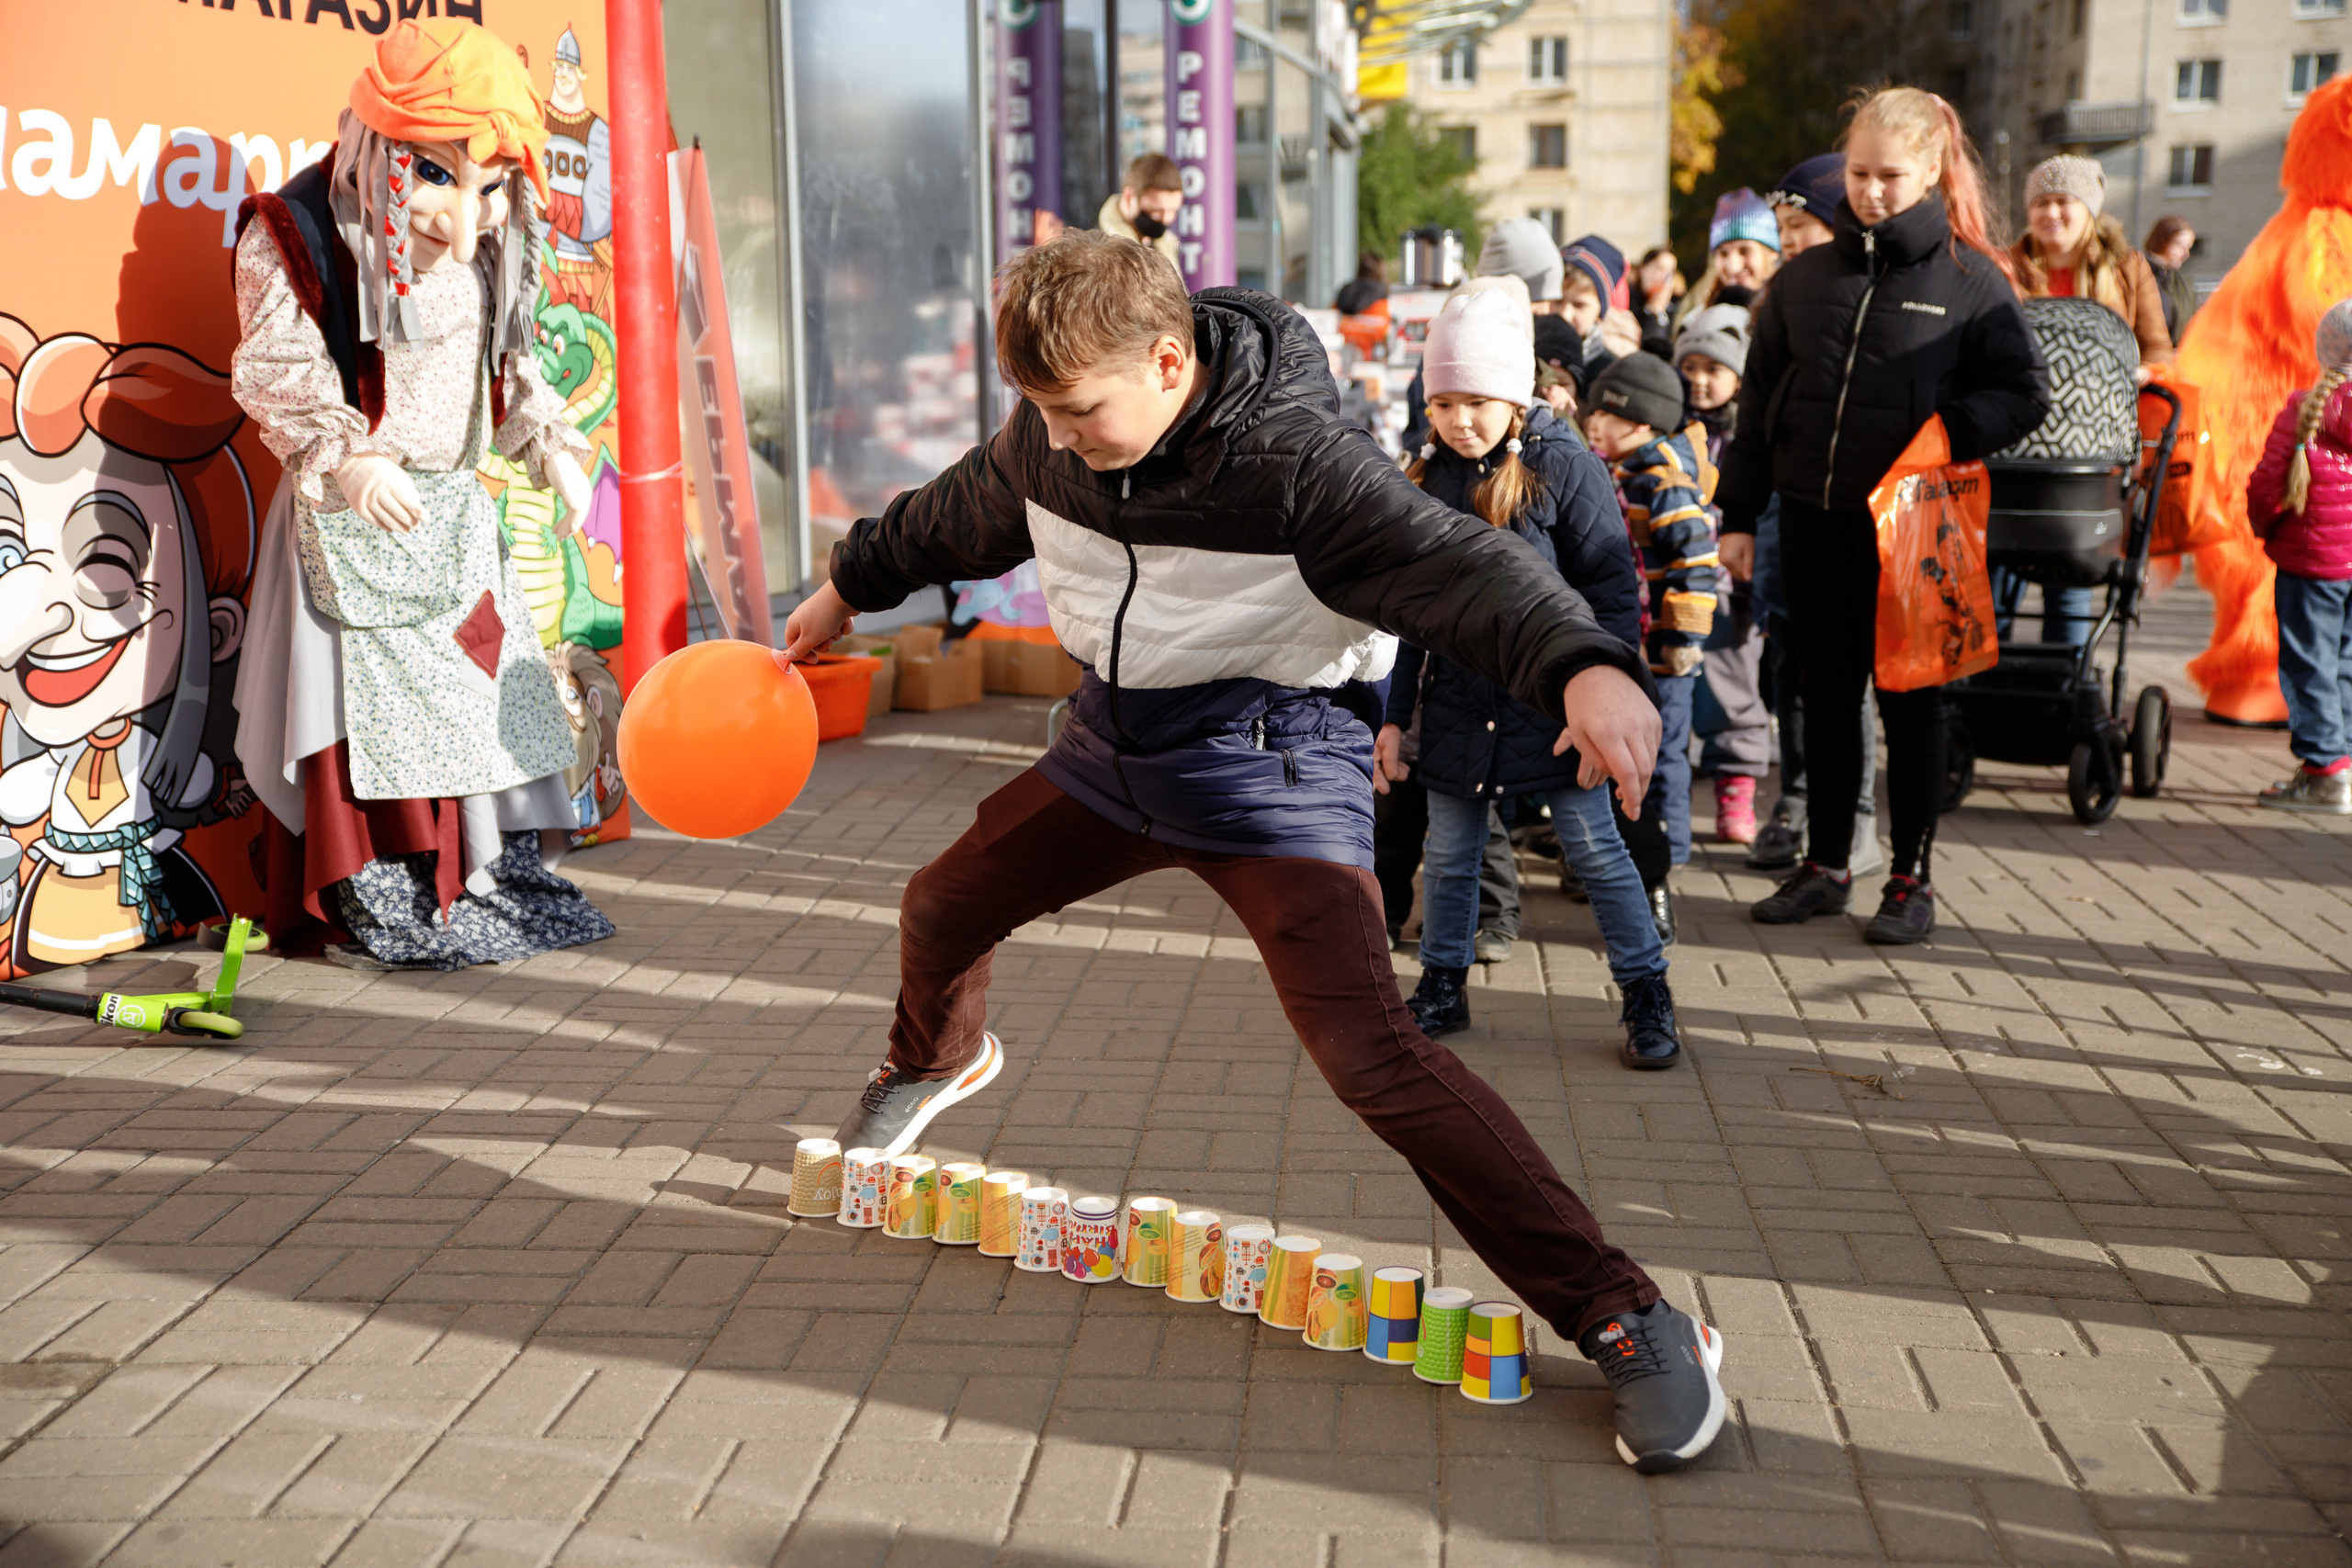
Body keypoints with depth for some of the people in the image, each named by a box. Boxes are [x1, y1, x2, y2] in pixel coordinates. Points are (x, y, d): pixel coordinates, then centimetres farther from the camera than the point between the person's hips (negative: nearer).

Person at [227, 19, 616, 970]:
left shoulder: (486, 248, 4)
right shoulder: (297, 236, -15)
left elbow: (511, 365, 15)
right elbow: (277, 374, -16)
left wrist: (552, 449, 6)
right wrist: (346, 459, -26)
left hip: (453, 505, 7)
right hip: (355, 512, -6)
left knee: (483, 674, 11)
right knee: (373, 692, -5)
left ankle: (504, 871, 23)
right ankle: (381, 903, 4)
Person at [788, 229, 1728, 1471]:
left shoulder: (1294, 459, -27)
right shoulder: (1046, 440, -5)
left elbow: (1457, 564, -39)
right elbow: (960, 518, 17)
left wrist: (1585, 666, -59)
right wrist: (849, 588, 33)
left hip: (1269, 761, -7)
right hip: (1116, 740, 7)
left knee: (1369, 1051, -21)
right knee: (943, 904, 19)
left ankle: (1624, 1319, -16)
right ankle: (938, 1060, 58)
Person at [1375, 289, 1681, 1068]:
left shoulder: (1566, 469, -11)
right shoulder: (1430, 480, 4)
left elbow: (1615, 595, -9)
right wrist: (1395, 716, 9)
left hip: (1549, 703, -4)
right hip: (1458, 706, 5)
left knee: (1596, 850, 2)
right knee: (1449, 856, 12)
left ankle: (1647, 997, 15)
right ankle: (1442, 988, 29)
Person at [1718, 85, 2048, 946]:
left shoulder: (1971, 279, -2)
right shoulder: (1805, 276, 8)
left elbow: (2025, 391, -2)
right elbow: (1758, 400, 11)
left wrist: (1943, 440, -18)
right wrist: (1739, 514, 7)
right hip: (1815, 520, 3)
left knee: (1910, 700, 5)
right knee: (1828, 695, 11)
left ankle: (1912, 878, 15)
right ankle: (1826, 866, 23)